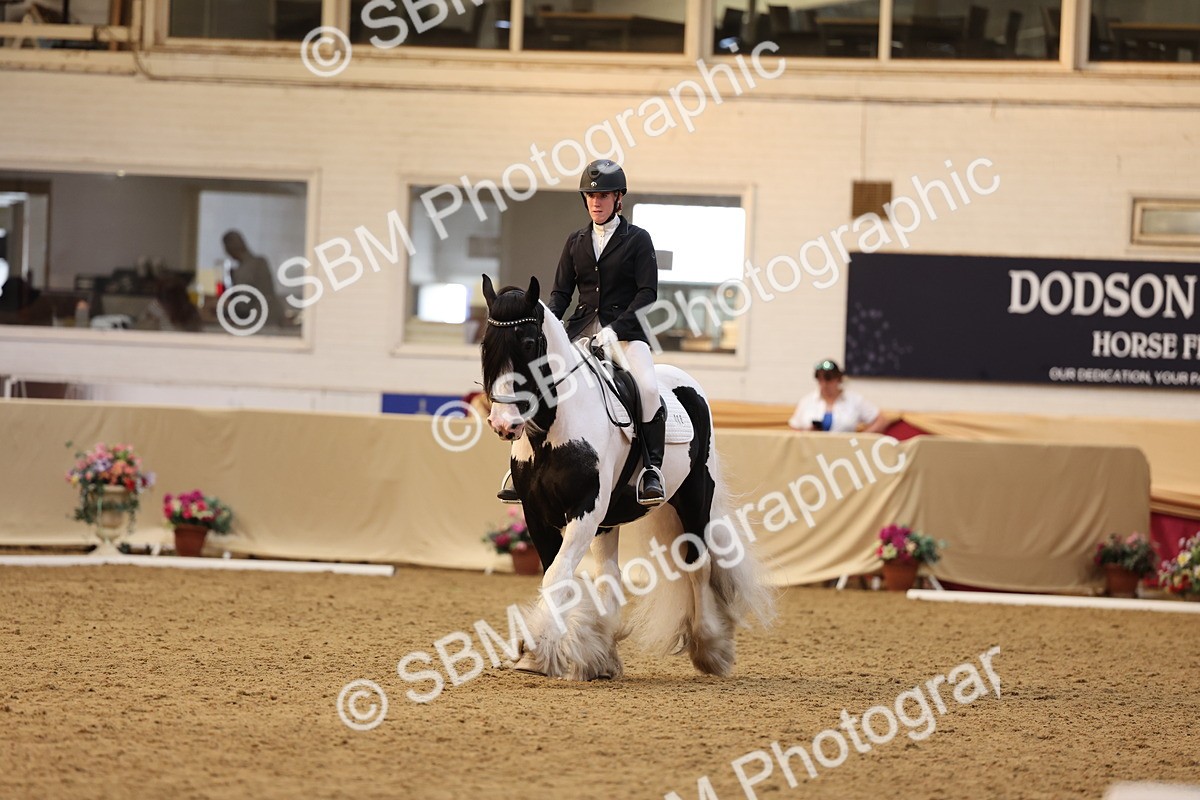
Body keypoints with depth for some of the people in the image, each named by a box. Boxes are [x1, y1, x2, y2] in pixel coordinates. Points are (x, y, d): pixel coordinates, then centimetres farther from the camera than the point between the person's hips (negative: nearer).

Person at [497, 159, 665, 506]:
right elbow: (561, 291, 14)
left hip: (626, 329, -4)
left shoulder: (637, 240, 2)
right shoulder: (576, 242, 15)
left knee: (648, 387, -31)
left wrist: (615, 329, -18)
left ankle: (652, 468, -22)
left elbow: (647, 293, -6)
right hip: (582, 328, 4)